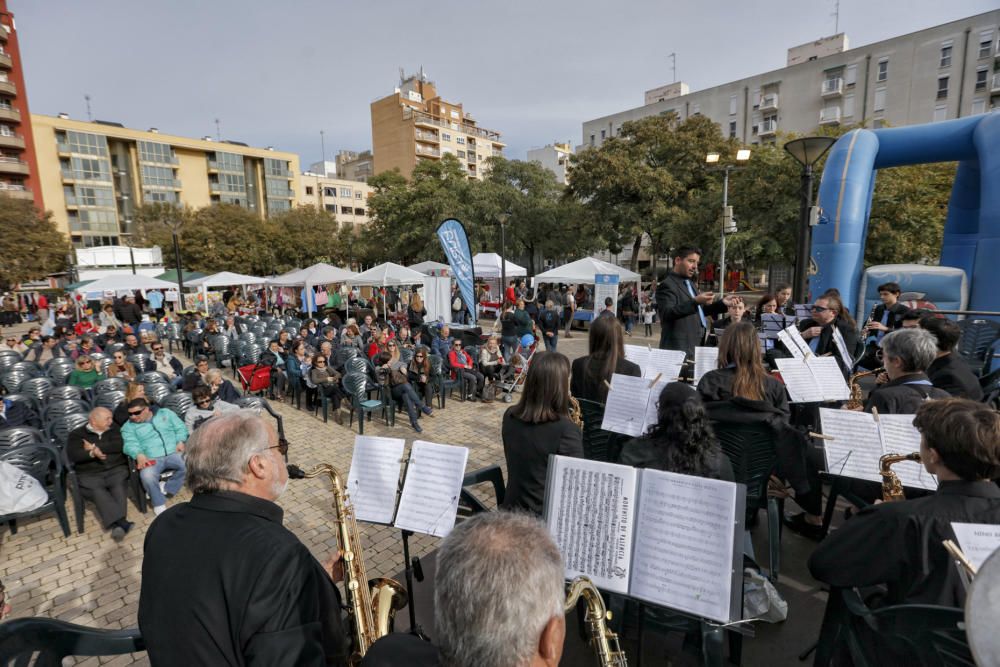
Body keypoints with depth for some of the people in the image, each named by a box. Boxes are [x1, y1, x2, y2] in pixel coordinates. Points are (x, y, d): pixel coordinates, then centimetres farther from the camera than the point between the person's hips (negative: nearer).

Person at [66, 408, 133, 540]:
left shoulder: (114, 428, 13)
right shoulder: (76, 434, 9)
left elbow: (119, 445, -4)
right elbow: (73, 455, -8)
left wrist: (95, 447, -7)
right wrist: (92, 453, -25)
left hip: (116, 469, 1)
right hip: (89, 474, -1)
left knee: (119, 485, -31)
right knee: (97, 490, -32)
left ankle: (116, 523, -41)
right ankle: (121, 522, -42)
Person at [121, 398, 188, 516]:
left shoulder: (165, 413, 14)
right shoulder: (129, 426, 10)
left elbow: (180, 427, 13)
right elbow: (130, 444, -6)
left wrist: (180, 441, -6)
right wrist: (139, 455, -28)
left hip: (173, 453, 1)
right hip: (151, 459, 0)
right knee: (147, 476, -34)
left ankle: (167, 490, -10)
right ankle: (159, 504, -10)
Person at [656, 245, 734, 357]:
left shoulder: (689, 283, 21)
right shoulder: (667, 285, -9)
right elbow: (666, 314, -24)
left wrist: (722, 303, 16)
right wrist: (695, 301, -32)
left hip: (697, 346, 9)